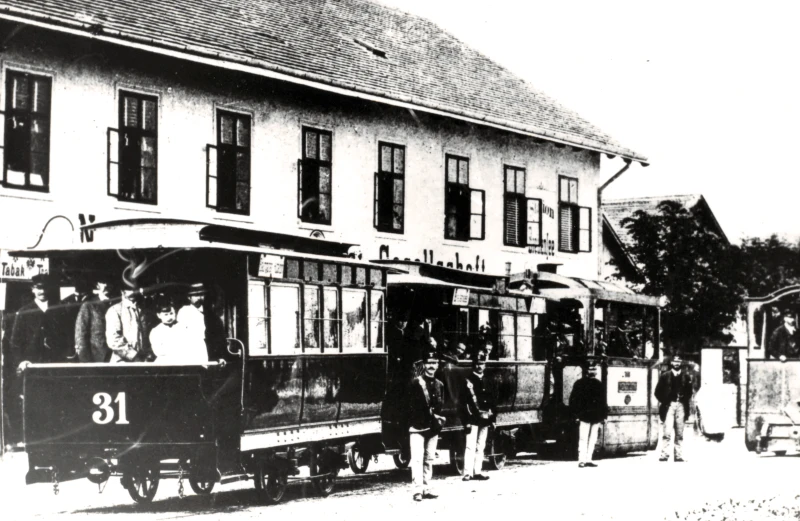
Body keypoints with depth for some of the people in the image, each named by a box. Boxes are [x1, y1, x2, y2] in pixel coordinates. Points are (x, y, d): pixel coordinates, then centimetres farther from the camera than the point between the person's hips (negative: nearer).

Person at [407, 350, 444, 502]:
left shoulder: (439, 385, 14)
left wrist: (439, 418, 1)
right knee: (417, 459, -11)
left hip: (432, 428, 6)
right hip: (418, 427, -6)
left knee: (429, 460, 8)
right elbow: (412, 406, -9)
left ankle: (426, 489, 13)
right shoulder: (415, 383, -5)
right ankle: (417, 490, -13)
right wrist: (432, 414, -10)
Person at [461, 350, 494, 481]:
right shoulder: (468, 381, -2)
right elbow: (463, 402, -7)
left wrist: (492, 417, 11)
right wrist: (467, 419, -13)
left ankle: (477, 472, 12)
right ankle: (468, 473, -12)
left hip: (484, 420, 6)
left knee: (481, 447, 8)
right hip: (473, 419, -6)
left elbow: (491, 401, 18)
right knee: (471, 446, -10)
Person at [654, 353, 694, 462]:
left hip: (681, 406, 2)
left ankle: (678, 455, 7)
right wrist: (664, 401, -2)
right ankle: (664, 454, -13)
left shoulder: (686, 377, 9)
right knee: (667, 432, -12)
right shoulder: (665, 376, 5)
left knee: (679, 434, 4)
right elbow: (658, 391, 8)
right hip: (668, 406, -2)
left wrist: (685, 400, -1)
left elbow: (689, 392, 14)